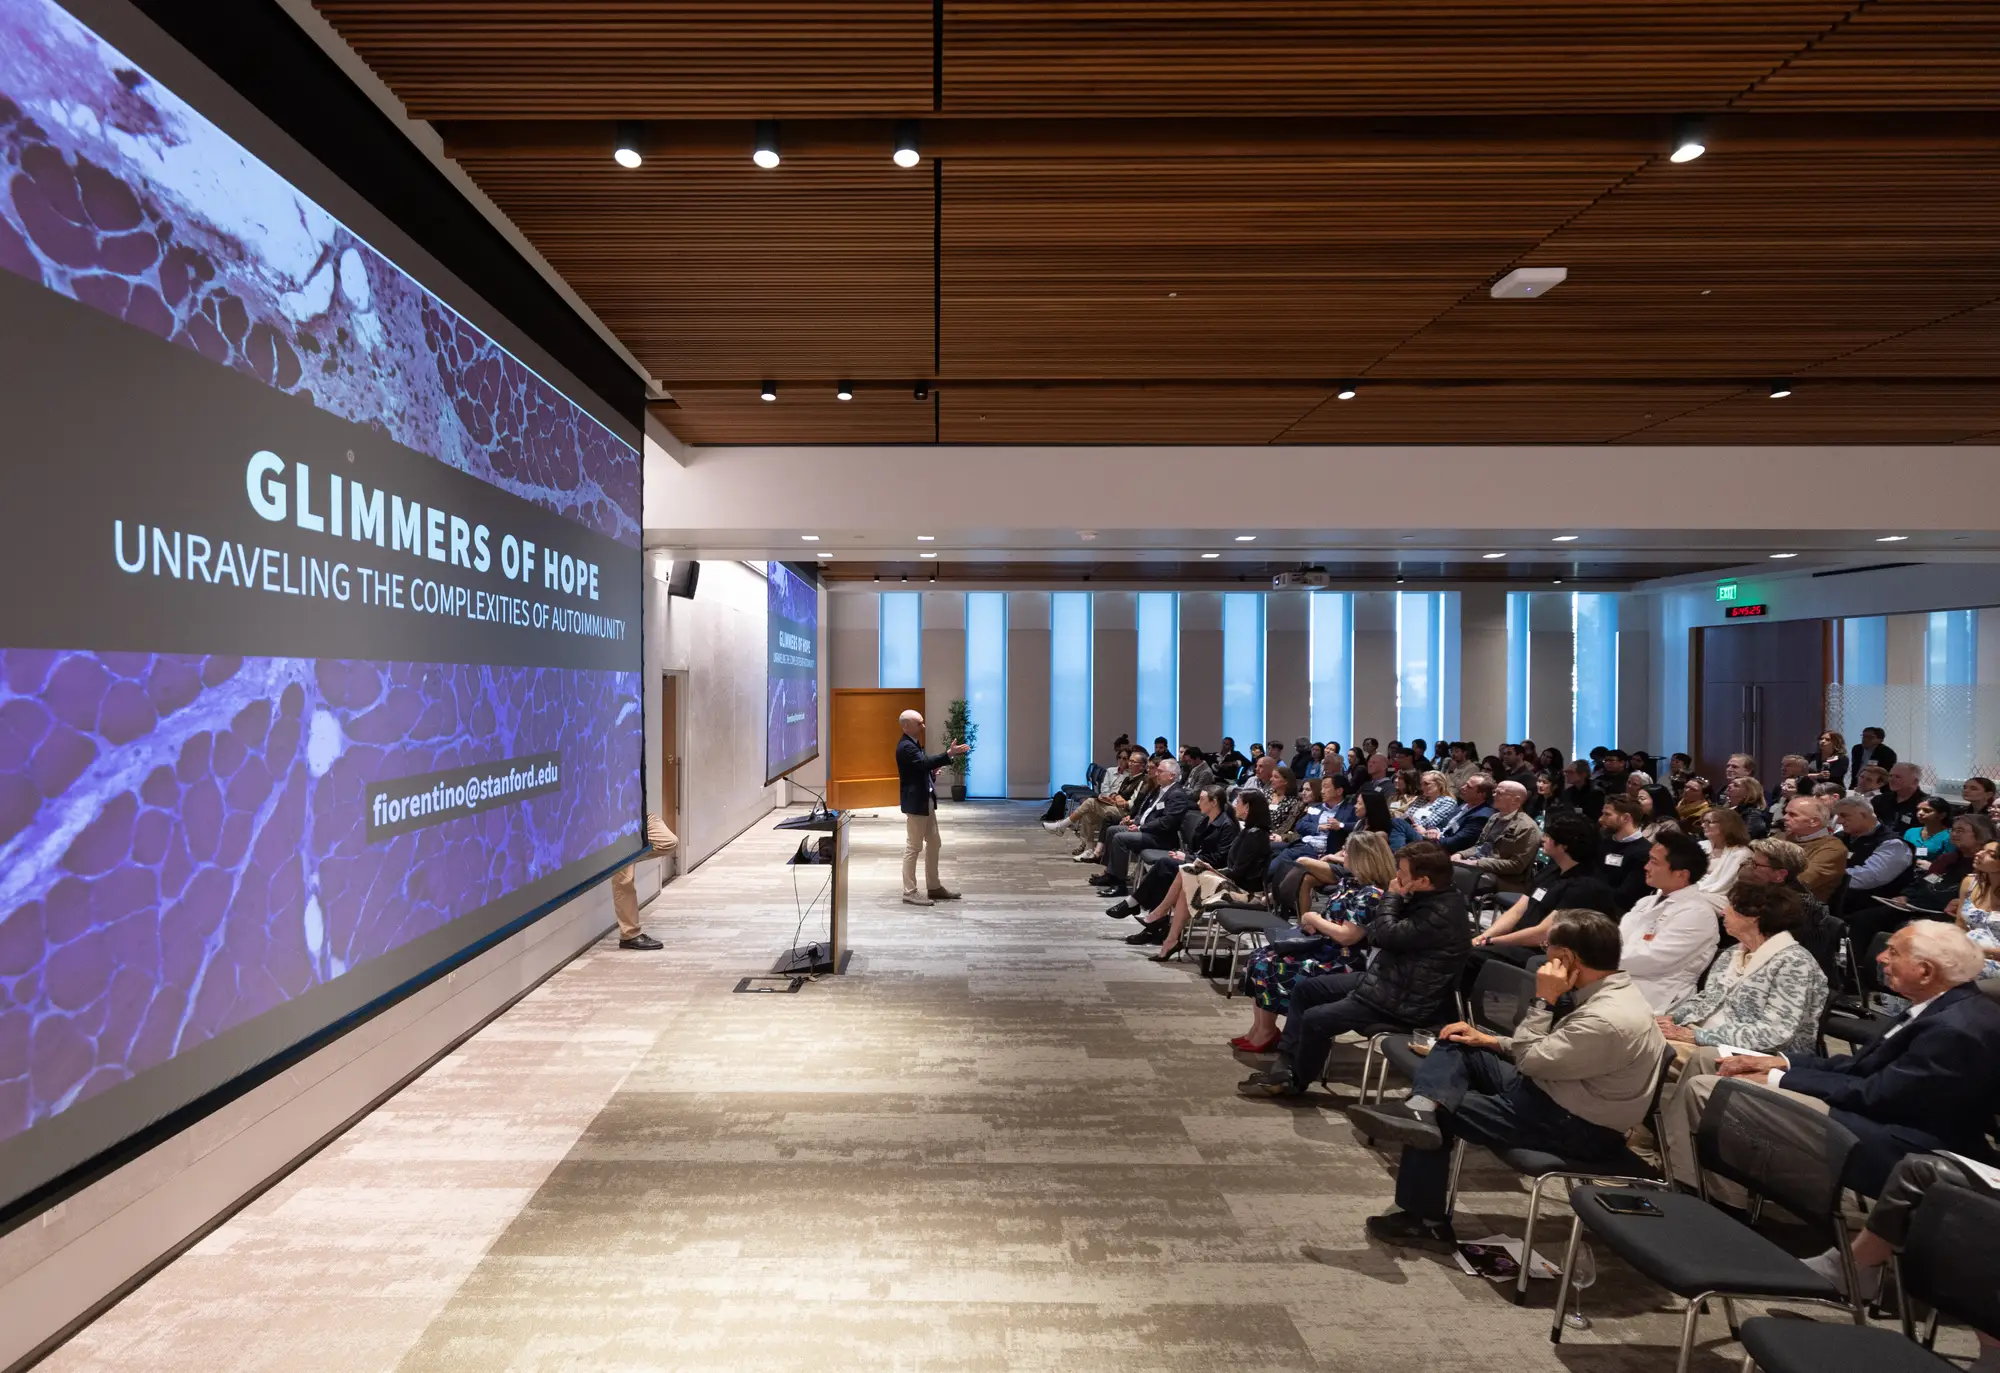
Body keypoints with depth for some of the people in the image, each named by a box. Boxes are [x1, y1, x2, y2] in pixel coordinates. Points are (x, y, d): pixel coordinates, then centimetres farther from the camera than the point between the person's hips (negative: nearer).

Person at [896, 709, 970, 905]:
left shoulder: (914, 743, 13)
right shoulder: (905, 746, -19)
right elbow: (925, 762, -32)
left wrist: (932, 772, 0)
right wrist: (949, 754, -39)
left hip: (926, 800, 10)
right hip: (916, 802, -10)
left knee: (933, 844, 15)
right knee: (913, 847, -4)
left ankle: (934, 887, 23)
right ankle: (909, 891, 3)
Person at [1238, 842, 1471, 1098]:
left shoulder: (1442, 914, -28)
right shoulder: (1428, 897, 4)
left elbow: (1386, 934, -29)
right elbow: (1374, 934, 10)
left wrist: (1392, 897, -16)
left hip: (1405, 1001, -11)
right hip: (1386, 979, 11)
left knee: (1315, 1020, -17)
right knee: (1304, 988, 9)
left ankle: (1296, 1080, 9)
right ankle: (1284, 1065, 10)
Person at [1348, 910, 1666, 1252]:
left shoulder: (1609, 1019, -29)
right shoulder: (1609, 990, 2)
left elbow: (1530, 1061, -21)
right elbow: (1545, 1051, 14)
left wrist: (1543, 1000, -18)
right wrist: (1490, 1040, 6)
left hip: (1575, 1126, -9)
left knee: (1441, 1115, -5)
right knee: (1456, 1048, 3)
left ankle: (1425, 1221, 8)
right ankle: (1422, 1108, -23)